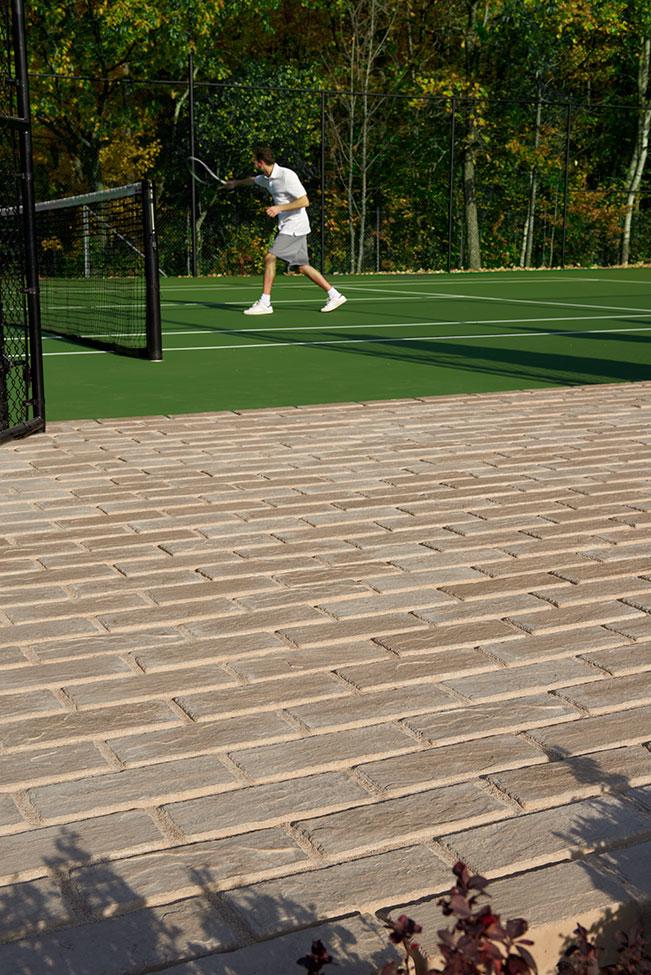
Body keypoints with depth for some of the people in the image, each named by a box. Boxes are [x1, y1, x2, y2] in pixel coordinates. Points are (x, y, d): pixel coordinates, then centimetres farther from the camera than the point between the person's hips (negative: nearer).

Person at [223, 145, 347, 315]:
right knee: (303, 266, 7)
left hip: (294, 225, -9)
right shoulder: (267, 178, 9)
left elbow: (304, 201, -21)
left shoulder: (286, 175, -18)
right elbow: (253, 180, 34)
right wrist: (236, 183, 49)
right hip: (288, 226, 9)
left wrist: (279, 208, -24)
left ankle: (264, 303, -10)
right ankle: (335, 295, 12)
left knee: (270, 257, -13)